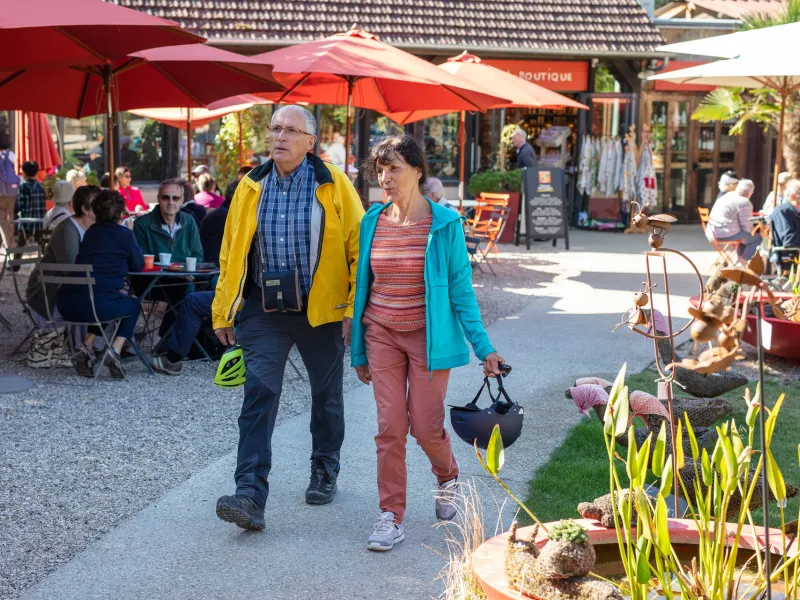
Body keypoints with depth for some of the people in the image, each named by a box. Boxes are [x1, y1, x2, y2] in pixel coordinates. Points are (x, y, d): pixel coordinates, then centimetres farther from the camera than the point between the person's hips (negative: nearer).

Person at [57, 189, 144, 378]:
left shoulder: (91, 232, 21)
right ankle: (115, 350, 5)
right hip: (99, 304, -6)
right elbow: (139, 265, 16)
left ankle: (86, 348, 18)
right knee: (134, 305, 26)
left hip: (66, 305, 6)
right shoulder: (124, 234, 4)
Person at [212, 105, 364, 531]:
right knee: (258, 394, -10)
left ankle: (325, 472, 37)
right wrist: (223, 312, 6)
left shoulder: (333, 185, -7)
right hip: (264, 309, 1)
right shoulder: (251, 187, 2)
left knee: (326, 395, 15)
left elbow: (358, 247, -6)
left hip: (321, 309, -1)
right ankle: (251, 496, -12)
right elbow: (231, 252, 7)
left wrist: (355, 308, -12)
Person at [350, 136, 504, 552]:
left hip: (429, 336, -2)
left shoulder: (445, 223, -7)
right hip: (382, 334, 3)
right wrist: (358, 350, 12)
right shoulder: (372, 222, 2)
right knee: (390, 427, -1)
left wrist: (483, 347, -6)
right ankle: (391, 517, 9)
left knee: (426, 427, 0)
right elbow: (362, 286, 9)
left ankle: (448, 477, 34)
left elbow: (461, 289, -3)